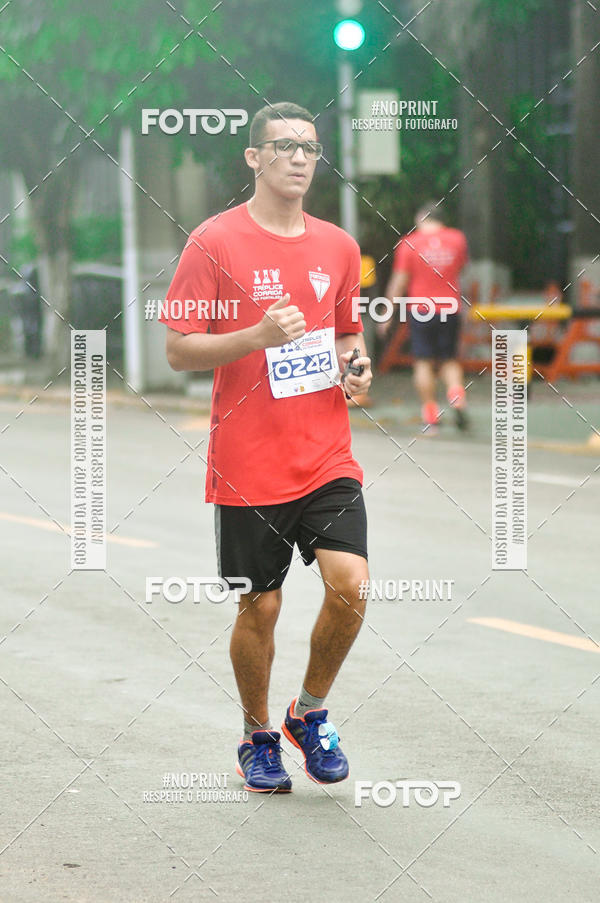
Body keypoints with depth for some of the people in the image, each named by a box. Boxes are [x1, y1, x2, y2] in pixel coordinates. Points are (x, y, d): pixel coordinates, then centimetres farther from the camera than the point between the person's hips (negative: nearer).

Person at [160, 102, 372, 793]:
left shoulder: (338, 247, 9)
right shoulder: (216, 242, -5)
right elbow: (178, 350, -7)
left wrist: (355, 364, 1)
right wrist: (259, 335, -21)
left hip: (327, 457, 3)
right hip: (249, 467, -3)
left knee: (348, 584, -13)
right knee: (260, 606, 4)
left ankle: (310, 713, 12)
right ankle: (257, 739, 26)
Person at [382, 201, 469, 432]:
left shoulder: (409, 243, -3)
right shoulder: (457, 239, 4)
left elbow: (399, 280, -5)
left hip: (421, 309, -2)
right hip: (450, 309, 2)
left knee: (424, 363, 2)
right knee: (449, 360, 13)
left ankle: (430, 417, -2)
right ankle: (457, 396, -13)